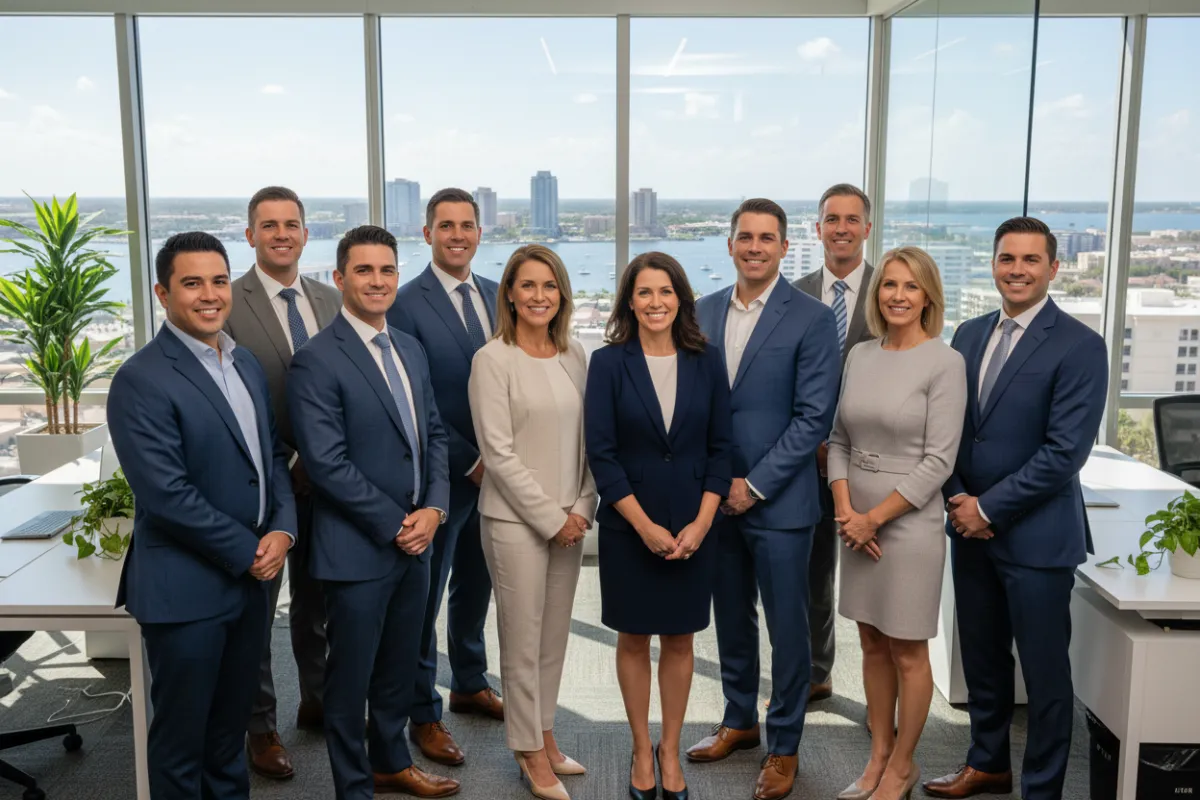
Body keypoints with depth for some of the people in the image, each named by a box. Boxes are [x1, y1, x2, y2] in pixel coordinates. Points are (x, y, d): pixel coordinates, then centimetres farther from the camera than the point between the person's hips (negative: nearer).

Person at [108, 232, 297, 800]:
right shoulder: (142, 379, -17)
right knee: (182, 733, 11)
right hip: (185, 586, -7)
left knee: (232, 721, 22)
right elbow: (167, 494, -22)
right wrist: (247, 551, -15)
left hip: (252, 575, 7)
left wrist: (282, 529, -5)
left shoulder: (246, 363, 8)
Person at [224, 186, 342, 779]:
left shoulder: (330, 300, 5)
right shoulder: (227, 305, -11)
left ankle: (316, 701, 37)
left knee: (317, 598, 18)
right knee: (256, 605, 10)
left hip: (324, 479, 5)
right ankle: (260, 727, 26)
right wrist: (284, 465, -15)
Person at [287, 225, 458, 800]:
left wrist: (433, 508, -4)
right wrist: (394, 524, -16)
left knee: (400, 667, 21)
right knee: (351, 676, 9)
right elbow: (326, 462, -20)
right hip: (357, 548, -7)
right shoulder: (316, 360, -15)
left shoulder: (411, 350, 9)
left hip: (415, 539, 7)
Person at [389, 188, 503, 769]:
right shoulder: (407, 305, -12)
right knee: (426, 596, 7)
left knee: (476, 585, 20)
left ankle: (470, 685, 39)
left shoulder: (496, 296, 7)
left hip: (493, 471, 6)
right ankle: (423, 715, 21)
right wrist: (470, 462, -14)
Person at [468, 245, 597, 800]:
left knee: (555, 635, 14)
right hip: (515, 519, -5)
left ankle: (544, 736, 30)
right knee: (523, 640, 6)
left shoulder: (575, 356, 6)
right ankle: (531, 754, 22)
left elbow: (587, 440, 9)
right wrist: (550, 518, -11)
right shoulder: (492, 360, -9)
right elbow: (499, 453, -12)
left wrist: (582, 508, -3)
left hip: (569, 520, 5)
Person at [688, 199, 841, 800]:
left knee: (787, 627, 6)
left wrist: (755, 486, -14)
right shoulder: (703, 312, 7)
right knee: (730, 616, 18)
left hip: (778, 501, -5)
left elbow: (813, 417, -12)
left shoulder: (812, 319, -8)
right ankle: (739, 721, 37)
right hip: (715, 496, 5)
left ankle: (784, 746, 23)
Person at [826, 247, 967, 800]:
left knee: (907, 653, 7)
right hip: (858, 523, 5)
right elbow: (839, 438, 9)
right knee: (872, 645, 15)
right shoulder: (860, 356, 6)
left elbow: (938, 461, -14)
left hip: (910, 522, -5)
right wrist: (845, 509, -5)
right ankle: (879, 754, 30)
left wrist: (875, 518, -13)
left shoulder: (945, 363, -11)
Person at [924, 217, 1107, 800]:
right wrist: (957, 498, -4)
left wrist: (989, 509, -15)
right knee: (981, 658, 18)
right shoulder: (969, 335, 7)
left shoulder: (1079, 347, -11)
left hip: (1034, 534, -6)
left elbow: (1065, 451, -17)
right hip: (970, 527, 6)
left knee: (1044, 671, 7)